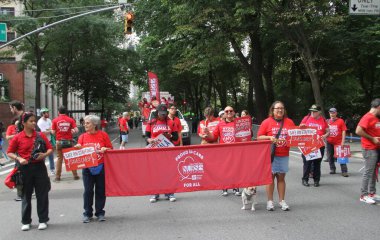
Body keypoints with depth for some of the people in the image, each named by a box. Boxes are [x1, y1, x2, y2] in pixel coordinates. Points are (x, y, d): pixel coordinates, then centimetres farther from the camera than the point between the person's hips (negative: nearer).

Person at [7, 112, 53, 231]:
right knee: (26, 195, 8)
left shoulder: (40, 136, 4)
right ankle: (26, 221, 19)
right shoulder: (17, 138, -1)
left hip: (39, 167, 1)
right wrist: (19, 159, -12)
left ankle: (43, 220, 14)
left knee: (42, 195, 3)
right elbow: (9, 153, 4)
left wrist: (45, 154, -12)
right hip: (25, 168, -1)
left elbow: (50, 149, 8)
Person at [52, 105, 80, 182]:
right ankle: (75, 175, 13)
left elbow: (53, 132, -1)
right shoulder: (70, 120, -1)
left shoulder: (55, 120, -1)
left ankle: (57, 176, 6)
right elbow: (76, 130, -5)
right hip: (69, 141, 0)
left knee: (59, 158, 7)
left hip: (59, 141, 0)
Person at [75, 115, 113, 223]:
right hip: (87, 168, 1)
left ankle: (100, 212, 18)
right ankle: (87, 213, 13)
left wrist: (105, 149, -16)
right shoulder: (82, 137, 5)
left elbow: (111, 149, 4)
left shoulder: (103, 135, 0)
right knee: (88, 191, 3)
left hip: (101, 167, -1)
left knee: (101, 191, 6)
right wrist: (77, 148, -14)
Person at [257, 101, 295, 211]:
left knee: (281, 177, 7)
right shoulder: (267, 122, 0)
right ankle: (270, 201, 8)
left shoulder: (289, 122, 8)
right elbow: (259, 137, -1)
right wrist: (269, 137, -16)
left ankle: (282, 200, 13)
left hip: (284, 155, 2)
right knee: (270, 176, 0)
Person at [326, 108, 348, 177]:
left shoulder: (340, 121, -4)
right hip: (329, 142, 4)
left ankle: (344, 171, -4)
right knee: (330, 157, 9)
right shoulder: (327, 121, 6)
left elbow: (343, 131, -6)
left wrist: (342, 142, -11)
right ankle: (332, 169, 22)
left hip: (338, 142, -4)